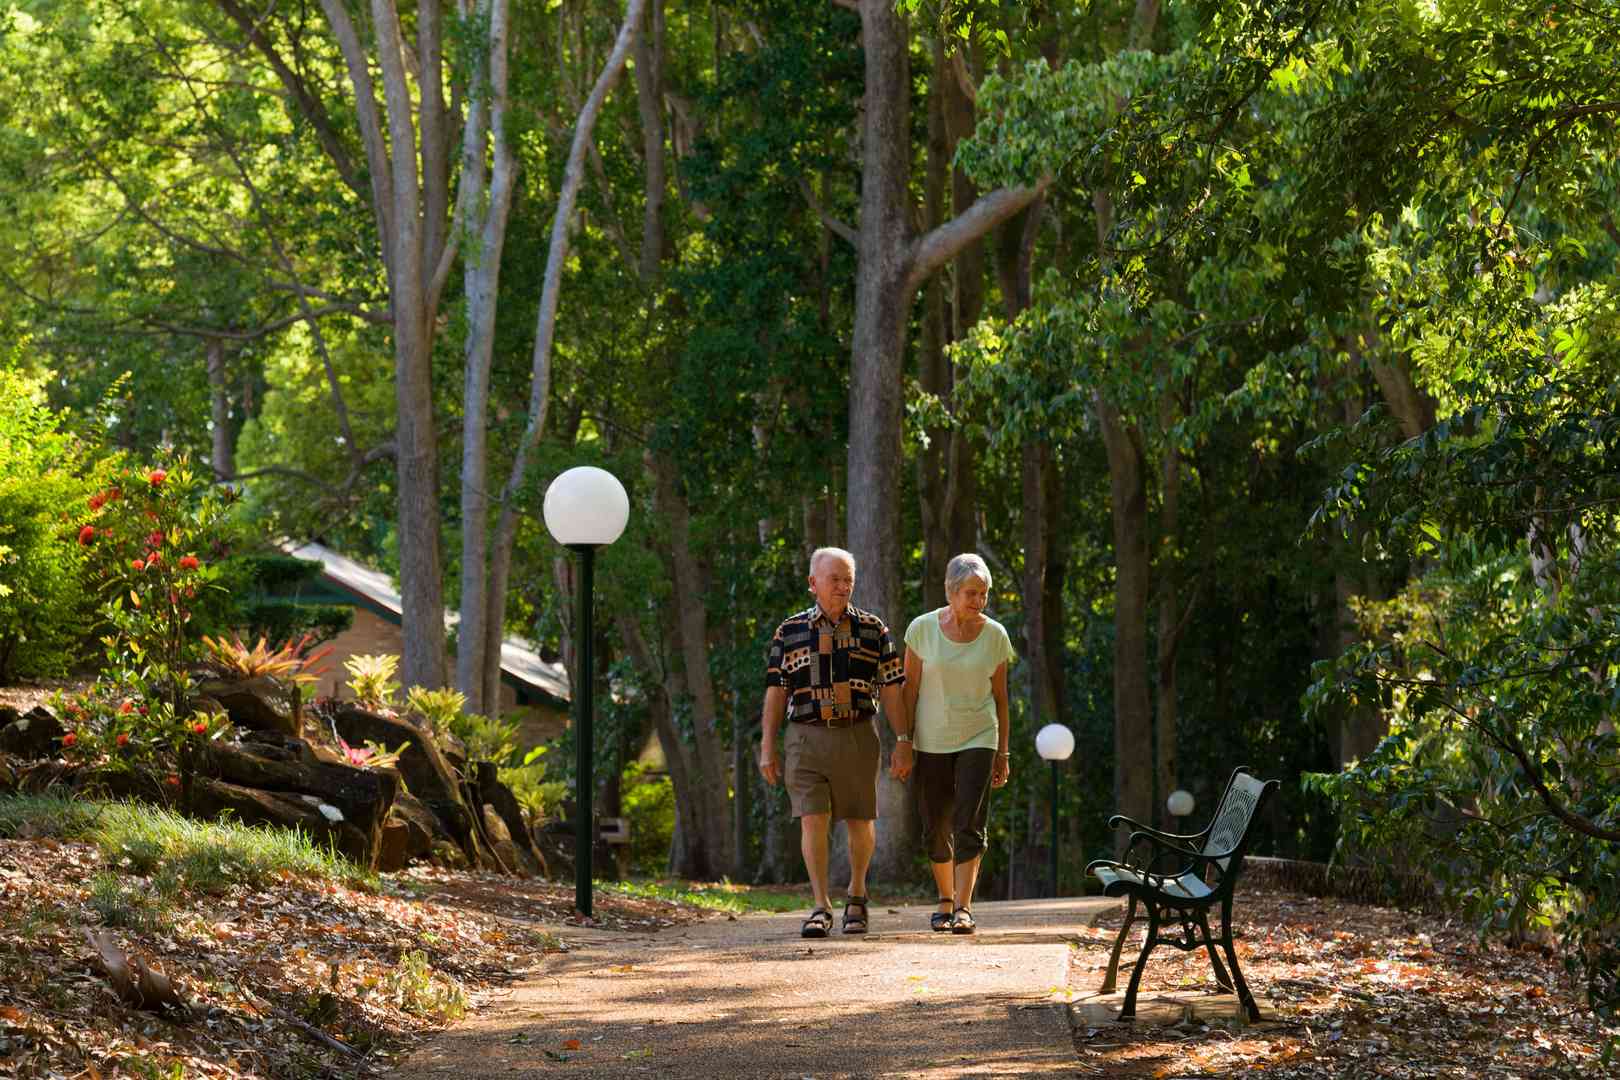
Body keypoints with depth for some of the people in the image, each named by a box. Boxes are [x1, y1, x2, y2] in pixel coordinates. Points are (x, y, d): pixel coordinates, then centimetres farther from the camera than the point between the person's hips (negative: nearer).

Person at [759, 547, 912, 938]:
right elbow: (775, 692, 6)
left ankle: (856, 893, 28)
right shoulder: (790, 632, 5)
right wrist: (767, 749, 1)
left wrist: (903, 743, -2)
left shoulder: (873, 629, 5)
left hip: (857, 737, 1)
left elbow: (891, 690, 4)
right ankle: (821, 907, -7)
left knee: (860, 821, 6)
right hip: (806, 738, 0)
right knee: (813, 820, -10)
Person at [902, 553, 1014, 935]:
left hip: (977, 739, 0)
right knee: (936, 829, 6)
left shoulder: (995, 635, -2)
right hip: (931, 741, 0)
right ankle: (945, 900, 26)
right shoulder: (922, 629, -6)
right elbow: (910, 689, 0)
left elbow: (1000, 696, 6)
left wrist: (1002, 753, 7)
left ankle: (963, 907, -15)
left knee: (969, 825, -13)